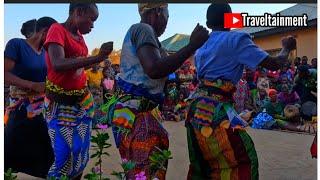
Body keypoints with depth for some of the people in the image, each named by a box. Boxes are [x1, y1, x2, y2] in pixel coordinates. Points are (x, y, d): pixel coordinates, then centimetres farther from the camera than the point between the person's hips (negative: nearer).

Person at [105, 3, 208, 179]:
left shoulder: (139, 31, 19)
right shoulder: (142, 29, -12)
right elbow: (154, 69, -28)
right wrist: (192, 45, -23)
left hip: (136, 111, 11)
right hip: (134, 113, -11)